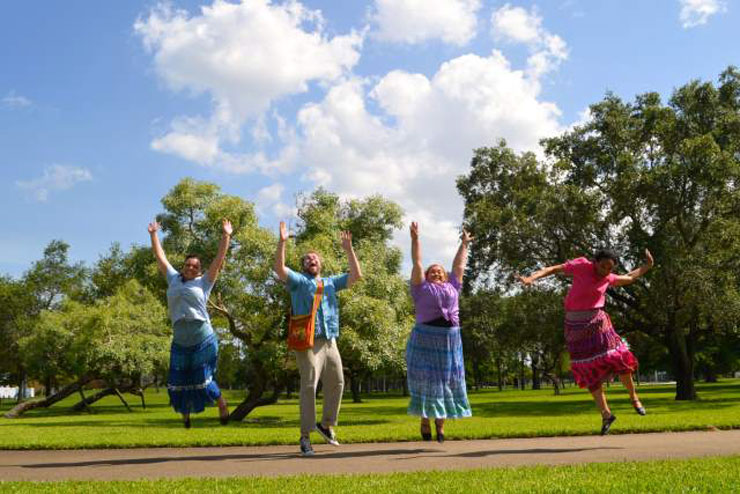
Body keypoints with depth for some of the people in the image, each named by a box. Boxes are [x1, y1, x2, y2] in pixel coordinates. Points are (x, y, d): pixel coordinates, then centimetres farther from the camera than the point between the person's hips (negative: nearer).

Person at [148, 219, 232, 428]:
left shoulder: (203, 282, 5)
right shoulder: (173, 279, 13)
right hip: (180, 342, 3)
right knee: (178, 380, 7)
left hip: (203, 340, -3)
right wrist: (153, 234, 21)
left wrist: (226, 236, -6)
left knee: (203, 379, -2)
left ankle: (221, 402, 25)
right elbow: (160, 257, 20)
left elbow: (219, 259, -1)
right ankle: (185, 414, 31)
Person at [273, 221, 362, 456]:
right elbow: (279, 269, -9)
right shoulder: (298, 281, 8)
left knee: (336, 383, 8)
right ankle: (305, 435, -5)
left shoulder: (331, 282, 21)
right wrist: (282, 242, -16)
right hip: (308, 341, -5)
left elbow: (356, 275, 15)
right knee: (309, 385, -9)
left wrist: (349, 249, 9)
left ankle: (326, 424, 27)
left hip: (330, 341, 5)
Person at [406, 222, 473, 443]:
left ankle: (440, 423, 12)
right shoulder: (422, 288, 10)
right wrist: (415, 239, 4)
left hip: (450, 339, 3)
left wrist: (464, 244, 33)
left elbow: (459, 265, 27)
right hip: (425, 338, -3)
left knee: (448, 379, 4)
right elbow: (417, 262, 7)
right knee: (426, 379, -1)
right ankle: (425, 421, 10)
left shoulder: (452, 287, 19)